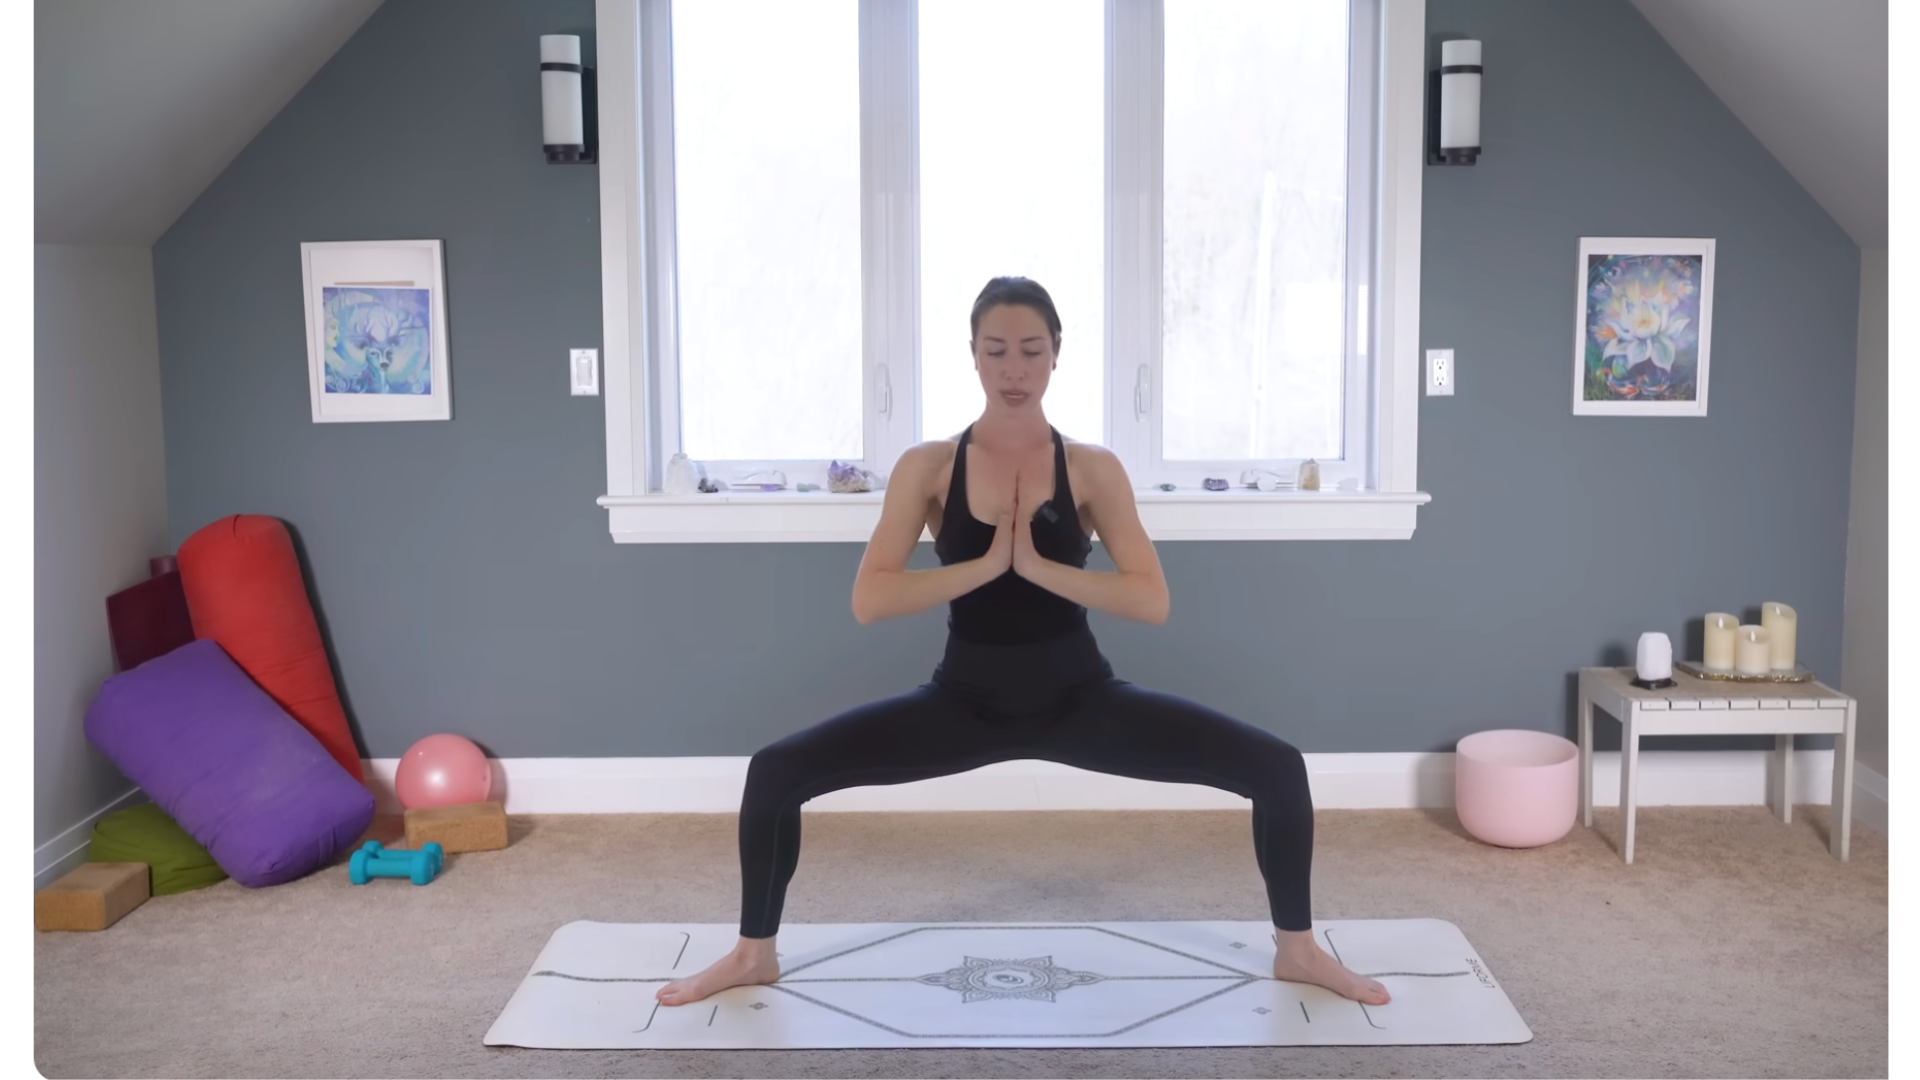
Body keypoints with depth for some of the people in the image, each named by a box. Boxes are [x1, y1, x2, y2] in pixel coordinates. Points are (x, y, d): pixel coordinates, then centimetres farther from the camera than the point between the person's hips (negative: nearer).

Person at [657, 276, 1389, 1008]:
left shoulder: (1093, 469, -5)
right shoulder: (927, 467, -5)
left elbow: (1153, 602, -14)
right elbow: (868, 601, -14)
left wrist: (1038, 566, -23)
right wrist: (986, 565, -21)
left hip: (1079, 697, 0)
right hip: (966, 700, 0)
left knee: (1278, 768, -13)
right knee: (775, 773, -15)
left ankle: (1296, 949, 13)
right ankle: (754, 953, 9)